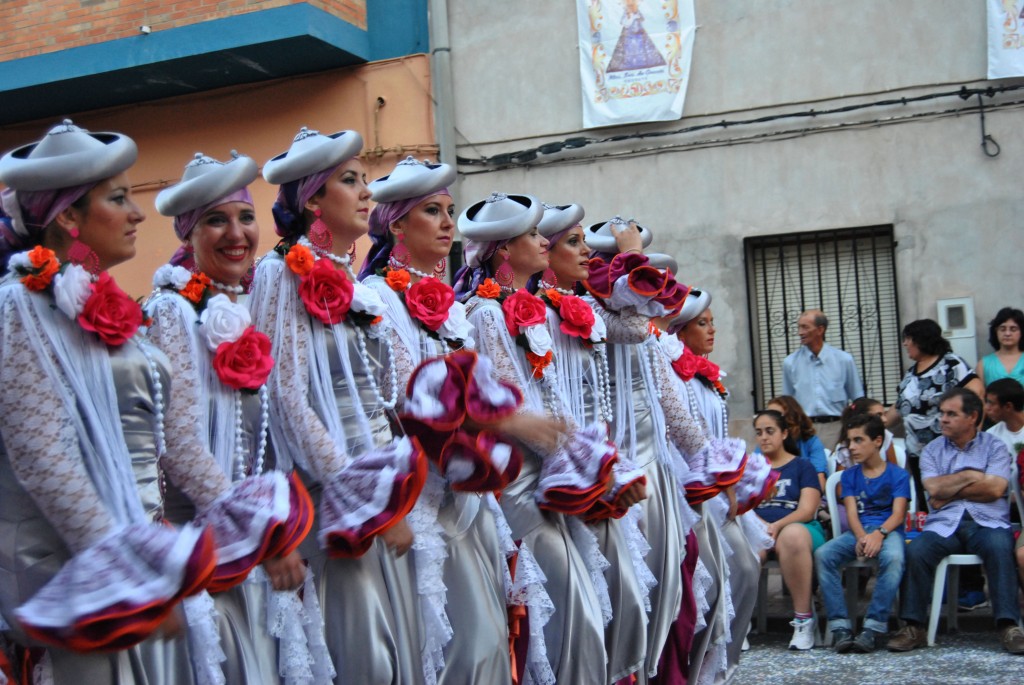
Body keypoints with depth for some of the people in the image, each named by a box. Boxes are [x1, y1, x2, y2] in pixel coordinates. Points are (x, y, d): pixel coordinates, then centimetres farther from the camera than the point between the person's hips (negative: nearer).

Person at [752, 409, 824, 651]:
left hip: (799, 527, -2)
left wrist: (777, 526, -17)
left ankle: (803, 619, -31)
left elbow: (807, 511, 1)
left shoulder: (802, 466, 15)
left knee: (792, 536, -41)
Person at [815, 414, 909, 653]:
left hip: (888, 530, -3)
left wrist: (879, 534, -26)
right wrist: (861, 537, -18)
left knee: (893, 558, -39)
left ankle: (874, 627, -33)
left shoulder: (898, 475, 8)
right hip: (857, 532, 3)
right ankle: (840, 626, -29)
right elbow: (851, 512, 5)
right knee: (822, 554, -28)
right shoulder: (849, 476, 18)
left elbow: (898, 513, -4)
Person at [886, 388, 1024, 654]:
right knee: (915, 550, -28)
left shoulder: (994, 446, 11)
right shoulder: (932, 450, 17)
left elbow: (994, 489, -6)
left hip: (986, 522, -1)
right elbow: (934, 489, 0)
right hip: (944, 524, 2)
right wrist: (970, 477, 3)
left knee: (999, 547, -36)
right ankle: (914, 627, -21)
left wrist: (949, 489, 0)